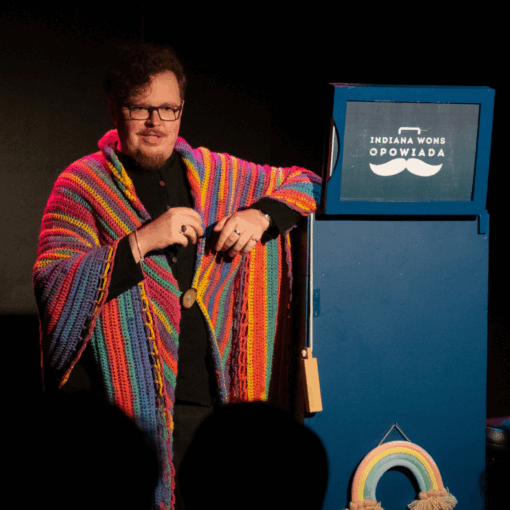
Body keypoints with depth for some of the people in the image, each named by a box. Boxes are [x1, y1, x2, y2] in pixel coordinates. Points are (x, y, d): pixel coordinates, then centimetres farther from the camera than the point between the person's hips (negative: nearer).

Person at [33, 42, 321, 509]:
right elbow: (53, 288, -11)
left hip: (214, 400, 4)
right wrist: (143, 240, -18)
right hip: (127, 406, -4)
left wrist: (261, 215, 3)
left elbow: (305, 184, 24)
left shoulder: (214, 175, 13)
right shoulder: (83, 186, 1)